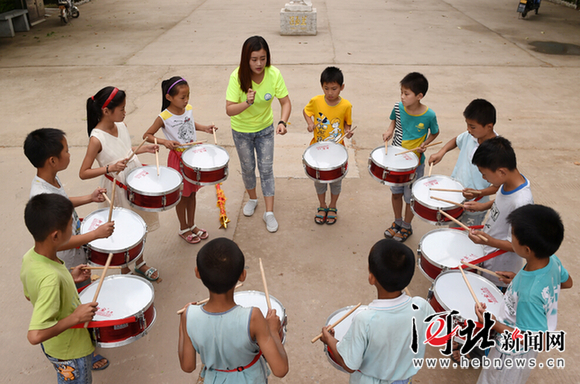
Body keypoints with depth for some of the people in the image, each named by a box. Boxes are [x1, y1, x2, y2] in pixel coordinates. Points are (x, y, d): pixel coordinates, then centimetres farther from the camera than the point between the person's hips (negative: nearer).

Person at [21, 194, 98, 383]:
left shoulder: (30, 257, -14)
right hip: (70, 352, -7)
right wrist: (76, 317, -30)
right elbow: (35, 336, -39)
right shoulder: (51, 278, -40)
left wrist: (68, 278, -1)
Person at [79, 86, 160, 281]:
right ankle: (126, 273, 34)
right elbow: (83, 173, -22)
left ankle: (140, 263, 45)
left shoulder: (121, 126, -3)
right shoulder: (97, 138, -24)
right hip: (118, 190, -7)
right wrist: (110, 168, -34)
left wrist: (143, 149, 1)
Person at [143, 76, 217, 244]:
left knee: (192, 192, 19)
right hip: (178, 158, -5)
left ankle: (192, 225, 38)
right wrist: (164, 141, -29)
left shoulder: (188, 109, -4)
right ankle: (184, 229, 32)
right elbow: (147, 135, -13)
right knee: (181, 195, 11)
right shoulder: (164, 117, -21)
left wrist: (204, 128, 1)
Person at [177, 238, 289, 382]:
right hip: (250, 379, -1)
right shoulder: (252, 318, -39)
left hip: (215, 379, 1)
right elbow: (280, 370, -33)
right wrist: (273, 329, -19)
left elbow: (187, 366, -16)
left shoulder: (190, 317, -31)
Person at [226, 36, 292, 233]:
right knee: (248, 167, 16)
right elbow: (229, 110, -28)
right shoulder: (237, 76, -26)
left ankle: (269, 213, 13)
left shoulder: (274, 74, -22)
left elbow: (285, 102, -18)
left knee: (266, 169, 3)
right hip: (241, 130, 0)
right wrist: (247, 103, -46)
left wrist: (282, 122, -36)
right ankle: (252, 199, 43)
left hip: (265, 129, 1)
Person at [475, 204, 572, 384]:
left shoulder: (529, 295, -43)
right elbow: (567, 282, 3)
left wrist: (495, 325, -30)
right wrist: (519, 279, 1)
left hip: (514, 351, -6)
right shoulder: (552, 260, -21)